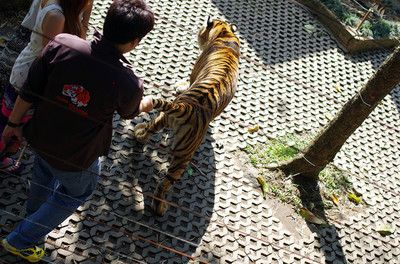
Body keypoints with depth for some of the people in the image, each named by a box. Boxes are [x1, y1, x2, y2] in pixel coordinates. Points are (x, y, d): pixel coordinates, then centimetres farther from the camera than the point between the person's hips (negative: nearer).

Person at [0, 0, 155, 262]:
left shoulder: (61, 44, -23)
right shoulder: (127, 84, -29)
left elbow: (29, 92, -12)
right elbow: (130, 112, -4)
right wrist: (148, 102, 19)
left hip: (42, 139, 4)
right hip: (76, 159, -4)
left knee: (45, 174, 36)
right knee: (76, 192, 29)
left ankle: (35, 212, 67)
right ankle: (21, 240, 42)